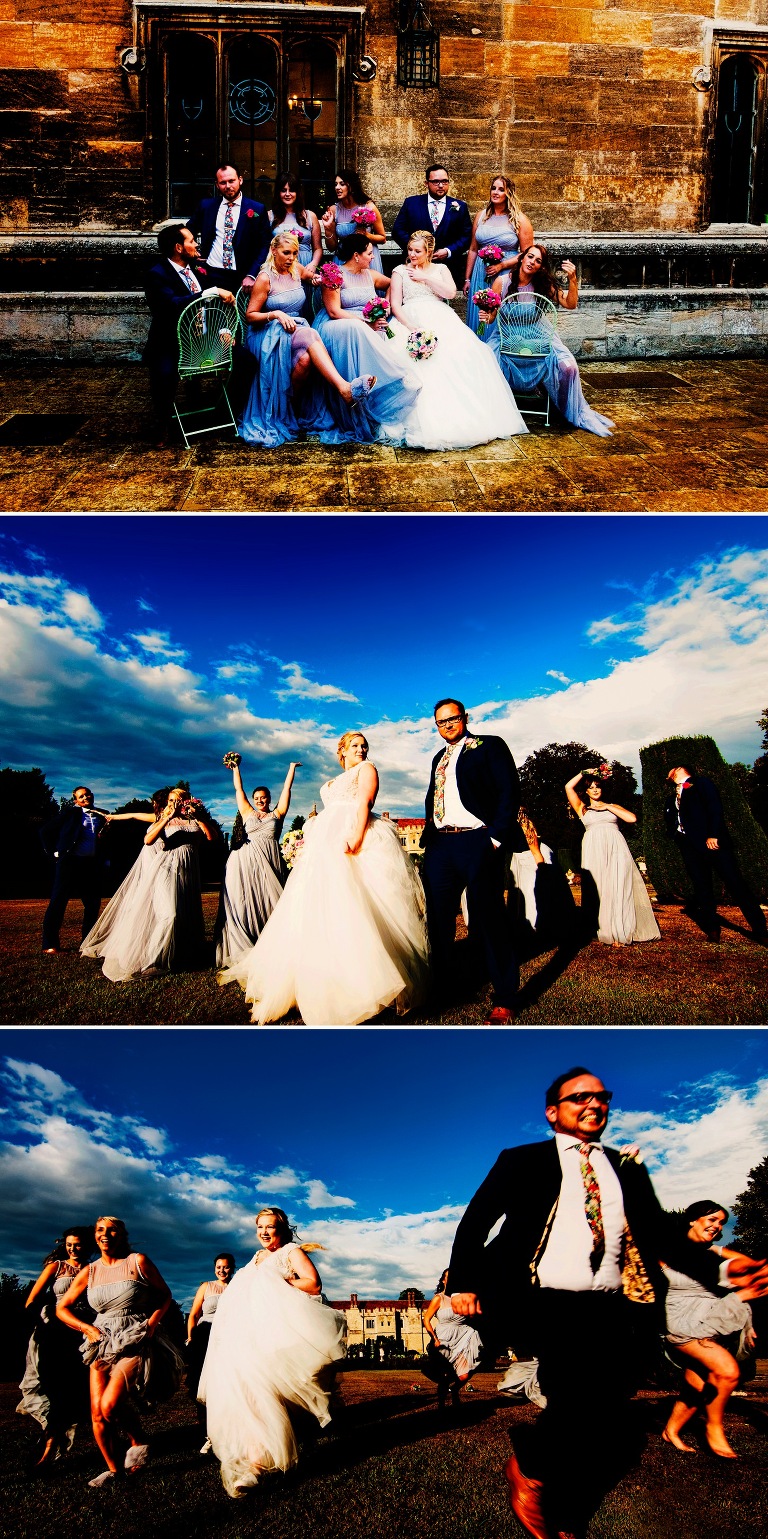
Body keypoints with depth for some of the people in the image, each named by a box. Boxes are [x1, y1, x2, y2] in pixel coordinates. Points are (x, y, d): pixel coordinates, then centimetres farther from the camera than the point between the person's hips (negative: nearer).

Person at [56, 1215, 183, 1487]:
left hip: (136, 1341, -4)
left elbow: (165, 1295, 6)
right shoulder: (89, 1272, 7)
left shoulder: (138, 1262, -2)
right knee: (97, 1411, -6)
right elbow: (62, 1308, 13)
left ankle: (139, 1442, 5)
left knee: (110, 1404, -21)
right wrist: (87, 1328, -1)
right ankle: (113, 1468, 13)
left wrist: (153, 1321, -10)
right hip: (103, 1343, 4)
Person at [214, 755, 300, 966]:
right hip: (248, 862, 1)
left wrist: (292, 768, 17)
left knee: (270, 901, -4)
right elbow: (239, 790, 20)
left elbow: (287, 789, 15)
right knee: (245, 903, -5)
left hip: (270, 863, -1)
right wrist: (236, 768, 23)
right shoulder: (248, 813, 17)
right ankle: (247, 949, -6)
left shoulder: (277, 814, 14)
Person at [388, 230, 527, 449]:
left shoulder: (440, 269, 23)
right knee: (420, 362, -35)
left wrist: (424, 278, 2)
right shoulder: (400, 271, 17)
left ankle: (469, 419, -32)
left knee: (461, 354, -29)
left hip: (441, 321, 2)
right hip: (411, 322, -2)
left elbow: (450, 292, 4)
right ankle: (429, 423, -39)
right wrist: (411, 327, -13)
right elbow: (395, 305, 4)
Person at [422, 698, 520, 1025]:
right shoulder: (439, 758, 22)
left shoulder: (490, 746, 2)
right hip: (440, 845, 7)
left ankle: (503, 1002, -1)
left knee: (488, 920, -5)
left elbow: (509, 792, -7)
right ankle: (439, 987, 21)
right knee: (438, 919, 9)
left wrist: (496, 839, -15)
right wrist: (428, 837, 11)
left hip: (477, 842, -6)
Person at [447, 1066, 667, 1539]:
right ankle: (529, 1470, 8)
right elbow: (475, 1221, 5)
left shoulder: (627, 1169, 18)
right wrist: (463, 1283, -5)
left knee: (607, 1423, 0)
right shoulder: (523, 1162, 7)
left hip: (612, 1310, 4)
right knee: (574, 1399, -22)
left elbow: (658, 1232, 13)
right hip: (551, 1305, -4)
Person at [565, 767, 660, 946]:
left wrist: (608, 807, 5)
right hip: (594, 850, 0)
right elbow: (569, 787, 11)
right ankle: (606, 932, -7)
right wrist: (584, 773, 18)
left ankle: (620, 933, -10)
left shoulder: (613, 806, 22)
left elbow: (632, 818, 5)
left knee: (618, 889, -9)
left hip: (616, 850, 0)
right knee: (599, 890, -8)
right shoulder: (583, 808, 21)